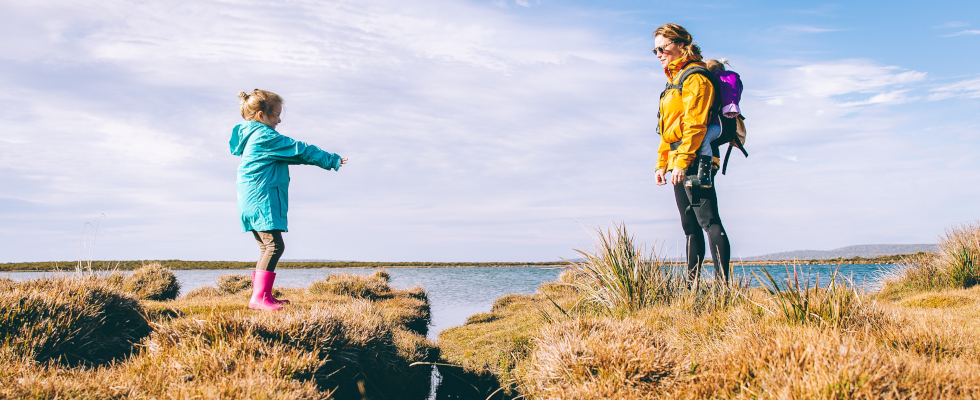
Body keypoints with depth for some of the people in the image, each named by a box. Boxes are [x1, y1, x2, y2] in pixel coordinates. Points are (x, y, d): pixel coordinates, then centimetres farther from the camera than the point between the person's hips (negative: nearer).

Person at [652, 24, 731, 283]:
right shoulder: (675, 79, 23)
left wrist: (682, 161, -23)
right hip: (680, 163, 10)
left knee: (708, 220, -12)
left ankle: (722, 282, -13)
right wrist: (662, 163, 21)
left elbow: (695, 124, -17)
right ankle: (691, 284, 15)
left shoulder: (695, 77, -8)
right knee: (690, 225, 11)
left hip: (695, 160, -10)